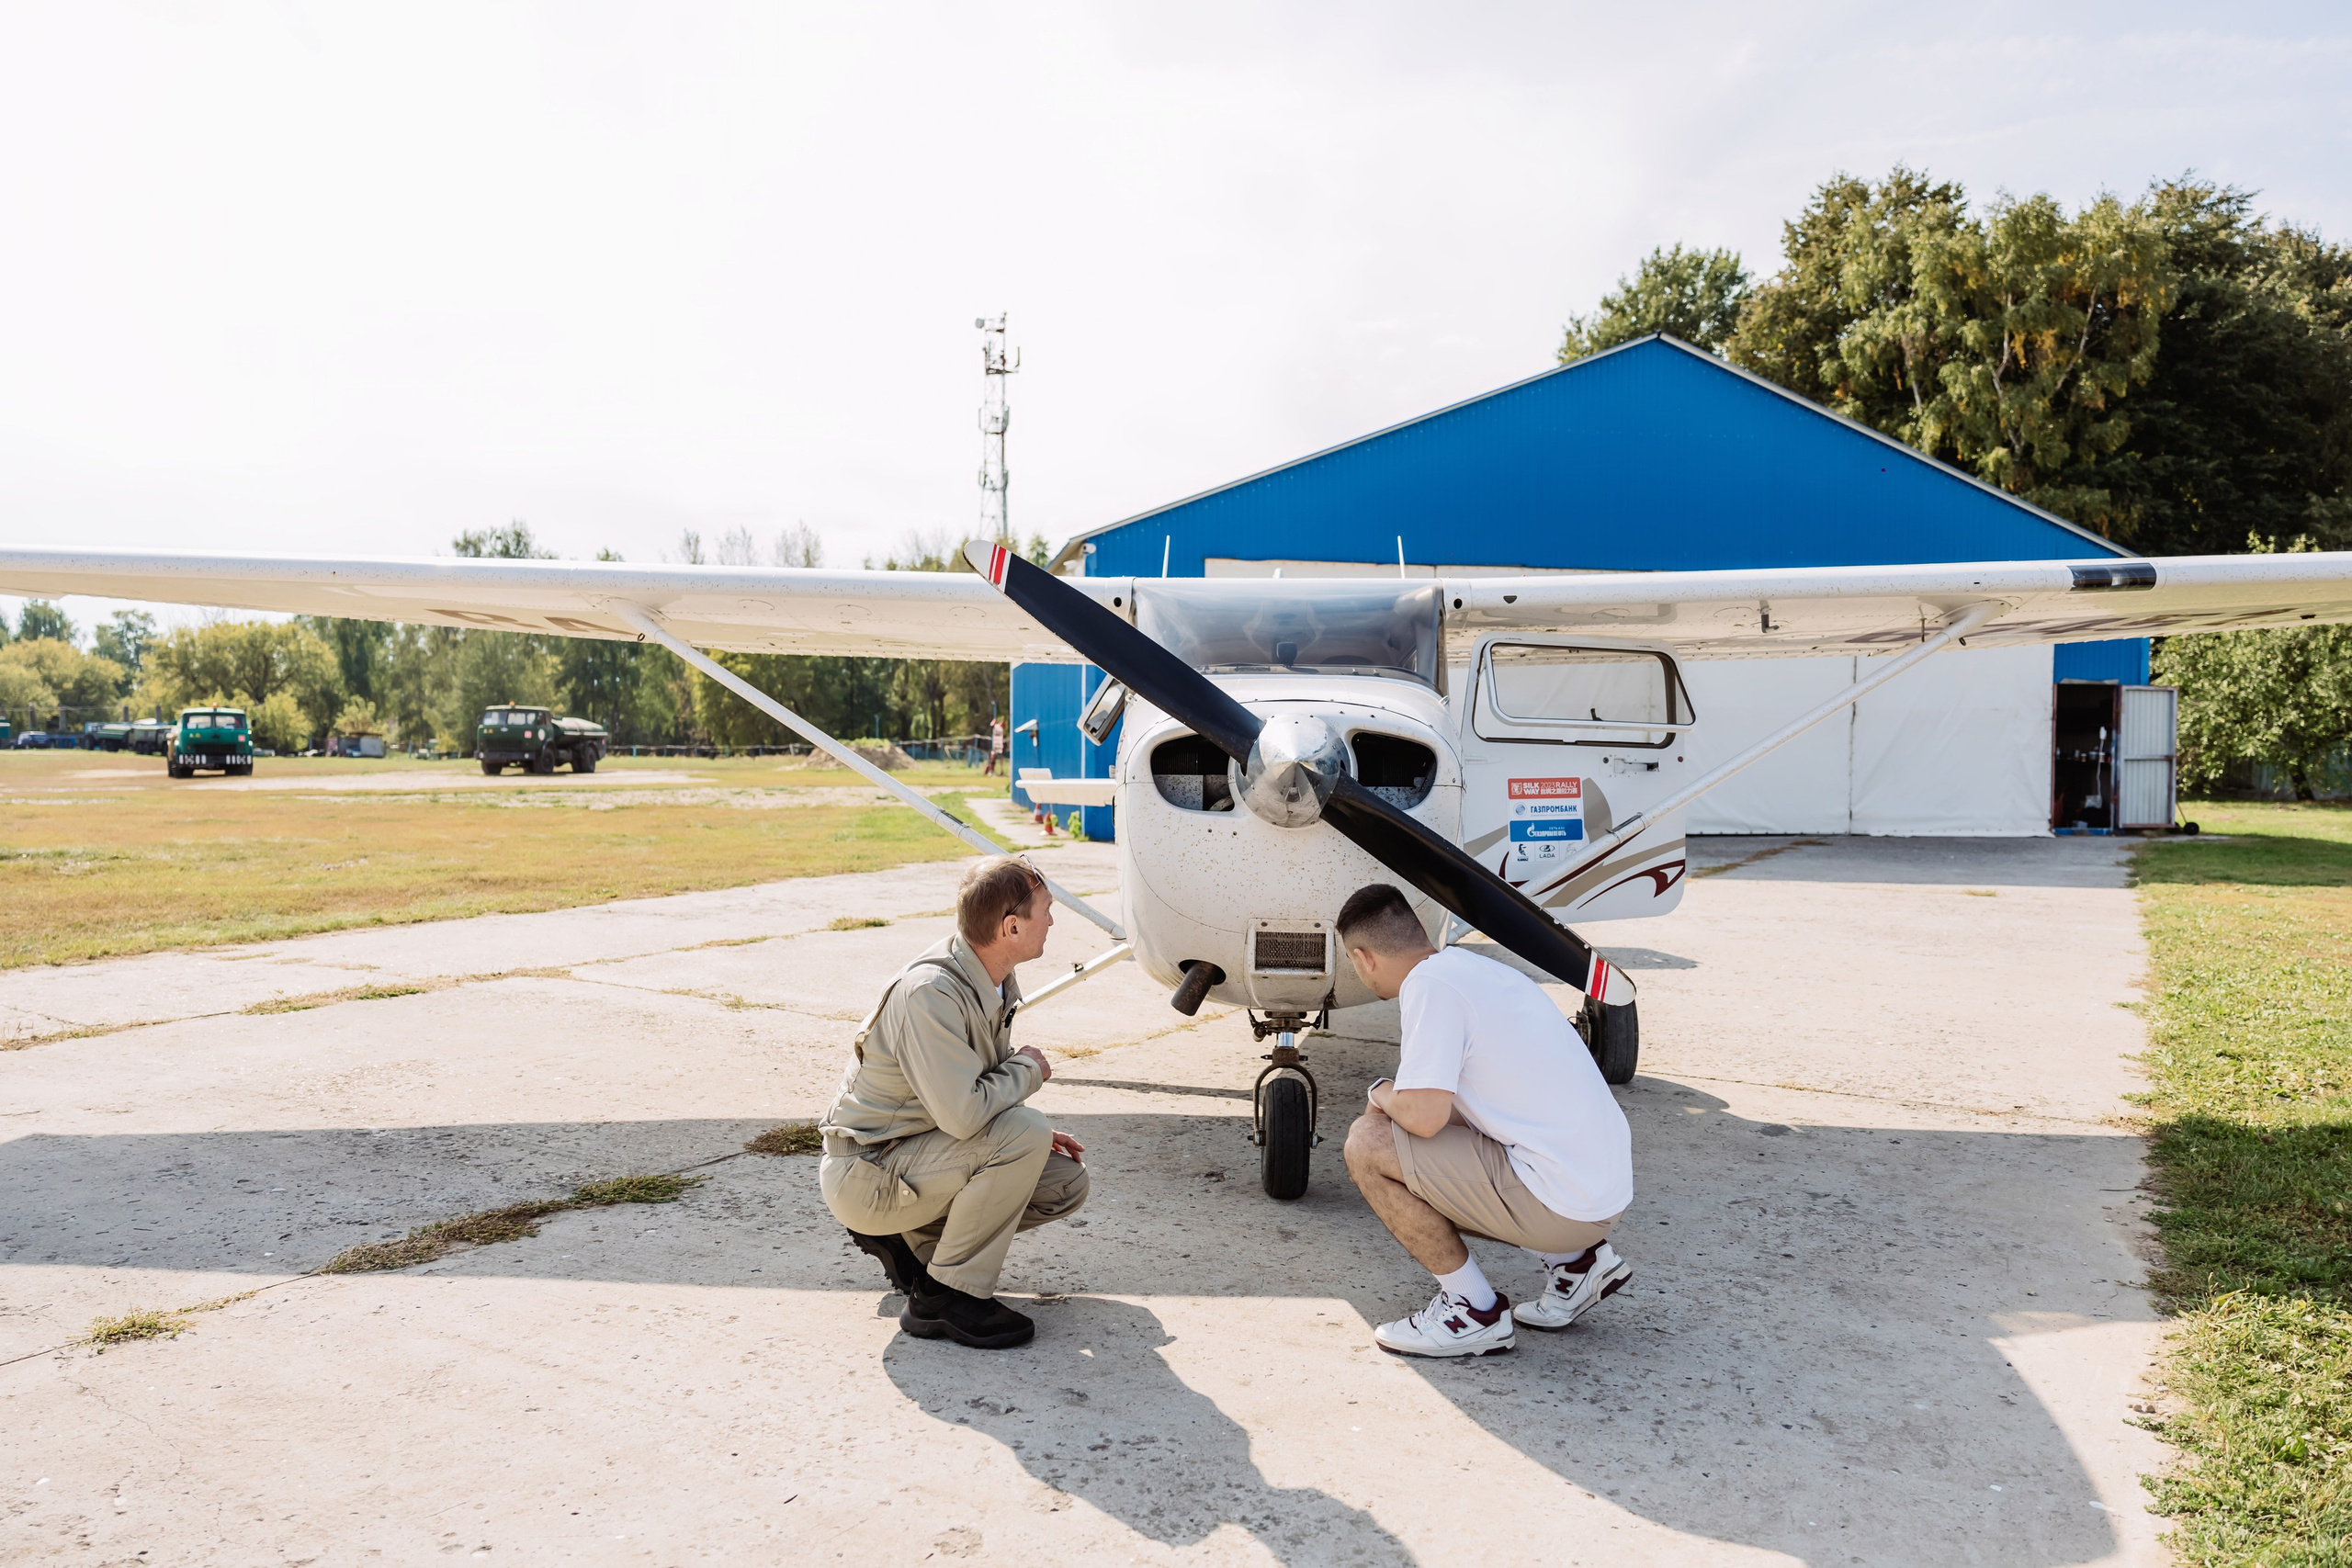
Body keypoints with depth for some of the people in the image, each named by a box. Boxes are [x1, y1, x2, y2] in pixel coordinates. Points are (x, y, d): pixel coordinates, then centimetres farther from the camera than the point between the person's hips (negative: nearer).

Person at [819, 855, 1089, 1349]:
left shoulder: (992, 983, 4)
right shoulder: (930, 992, -27)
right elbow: (963, 1113, -34)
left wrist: (1035, 1138, 2)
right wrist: (1028, 1069, -16)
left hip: (912, 1153, 9)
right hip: (865, 1175, -9)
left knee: (1066, 1182, 4)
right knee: (1023, 1132, -27)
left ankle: (910, 1237, 13)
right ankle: (945, 1297, -14)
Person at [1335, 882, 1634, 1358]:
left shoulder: (1430, 984, -14)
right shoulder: (1478, 966, 13)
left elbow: (1424, 1116, -22)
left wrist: (1382, 1093, -2)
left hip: (1559, 1201, -9)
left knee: (1368, 1144, -8)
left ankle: (1475, 1310, 2)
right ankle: (1573, 1261, 18)